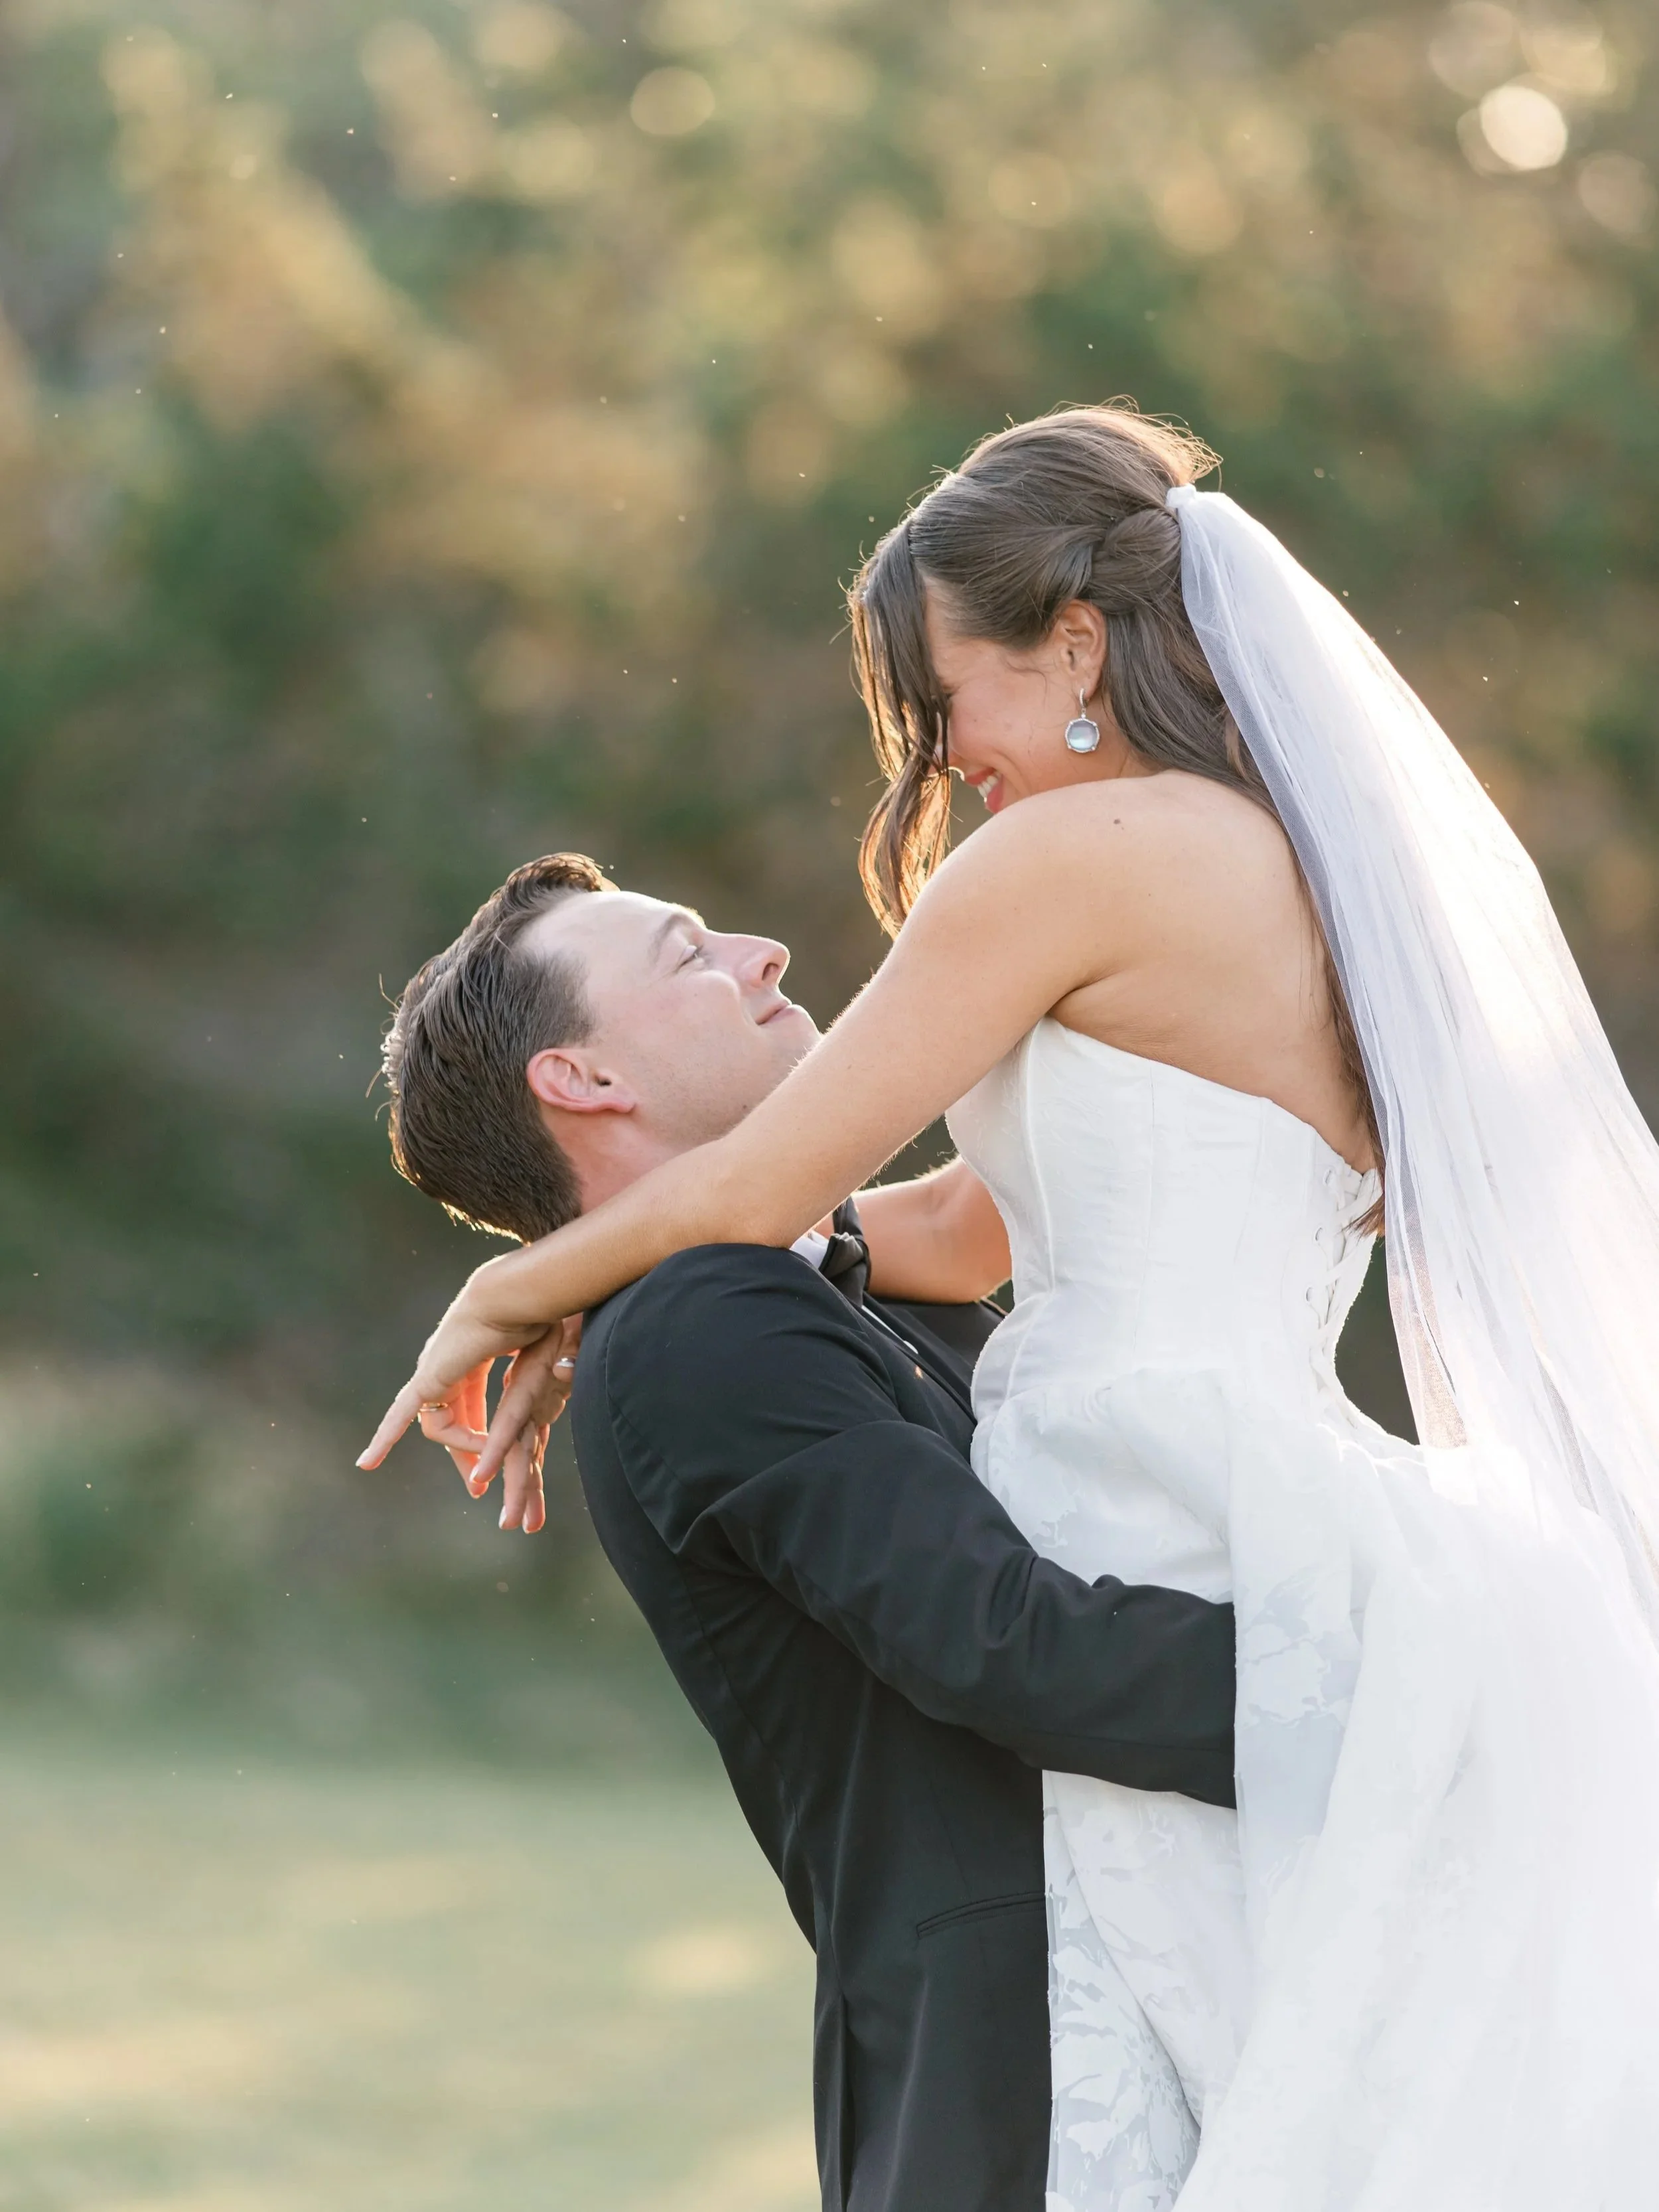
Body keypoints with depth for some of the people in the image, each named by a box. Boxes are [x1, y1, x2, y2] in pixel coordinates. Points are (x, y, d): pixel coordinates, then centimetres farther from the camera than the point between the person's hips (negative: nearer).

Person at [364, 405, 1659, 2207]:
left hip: (1165, 1558, -9)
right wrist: (610, 1325, 23)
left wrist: (512, 1297, 13)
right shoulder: (1315, 876, 19)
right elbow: (977, 1231, 24)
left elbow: (752, 1196, -4)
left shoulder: (1087, 854, -8)